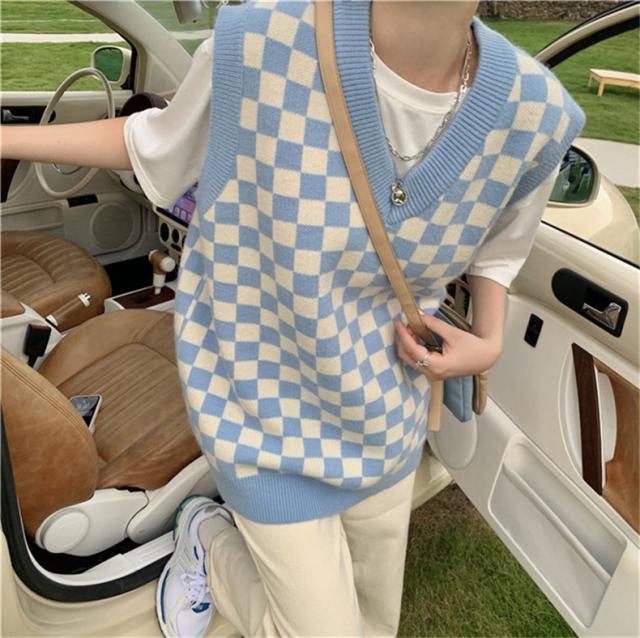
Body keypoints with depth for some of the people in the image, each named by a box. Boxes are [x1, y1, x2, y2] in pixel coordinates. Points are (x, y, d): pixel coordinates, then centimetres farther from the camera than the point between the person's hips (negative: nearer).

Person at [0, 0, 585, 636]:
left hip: (386, 424, 5)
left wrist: (489, 343, -9)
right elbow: (155, 143, -3)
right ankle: (208, 540, 34)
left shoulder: (538, 114, -14)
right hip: (273, 417, -3)